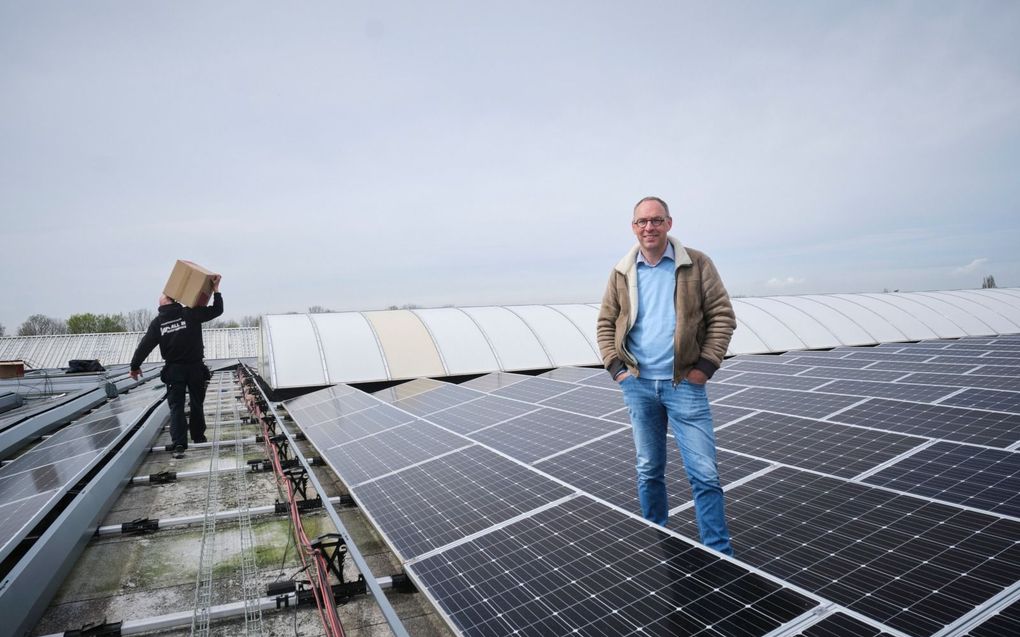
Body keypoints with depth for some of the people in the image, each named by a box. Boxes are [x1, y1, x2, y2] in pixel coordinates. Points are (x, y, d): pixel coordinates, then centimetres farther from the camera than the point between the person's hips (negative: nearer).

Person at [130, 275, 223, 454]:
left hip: (174, 370, 0)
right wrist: (216, 289, 2)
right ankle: (198, 437, 25)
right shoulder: (189, 313, -5)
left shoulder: (157, 322, 1)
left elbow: (144, 346, 1)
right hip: (195, 367, 0)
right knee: (197, 403, 14)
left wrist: (135, 366, 11)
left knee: (176, 406, 3)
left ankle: (179, 443, -7)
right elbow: (217, 310, -4)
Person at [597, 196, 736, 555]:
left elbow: (722, 315, -1)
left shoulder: (696, 264, -1)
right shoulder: (622, 273, 6)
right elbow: (606, 323, 11)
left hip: (685, 383, -2)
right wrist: (615, 366, 0)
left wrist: (707, 365, -8)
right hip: (638, 384, 3)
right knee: (649, 471, 15)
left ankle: (719, 555, 15)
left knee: (704, 474, 0)